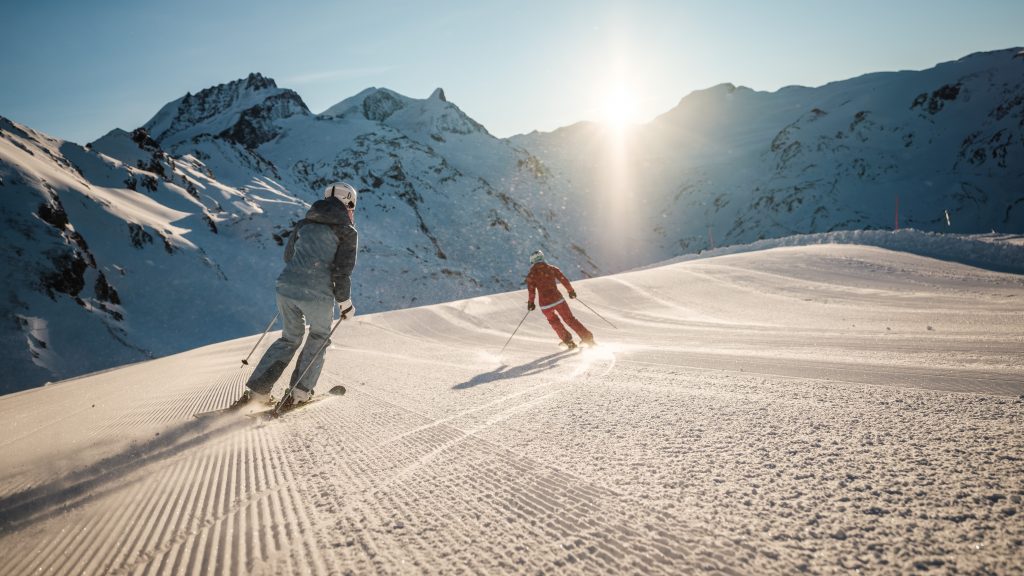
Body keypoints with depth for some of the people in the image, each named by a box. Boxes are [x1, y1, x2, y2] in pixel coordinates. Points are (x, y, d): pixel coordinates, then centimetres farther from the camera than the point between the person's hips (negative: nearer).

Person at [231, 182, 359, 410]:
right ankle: (299, 392, 19)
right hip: (318, 295, -5)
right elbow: (342, 273, -7)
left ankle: (257, 389, 21)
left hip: (286, 288, 5)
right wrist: (345, 303, 5)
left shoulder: (305, 223, 14)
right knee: (319, 338, 22)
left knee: (290, 337, 25)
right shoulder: (348, 232, -2)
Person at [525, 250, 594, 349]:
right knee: (570, 319, 15)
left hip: (545, 304, -1)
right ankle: (587, 337, 10)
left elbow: (531, 291, -1)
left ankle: (568, 341, 24)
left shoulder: (531, 275, 0)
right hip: (558, 299, 1)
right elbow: (564, 280, 6)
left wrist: (531, 303, 15)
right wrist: (571, 291, 20)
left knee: (554, 321, 26)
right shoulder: (552, 269, 5)